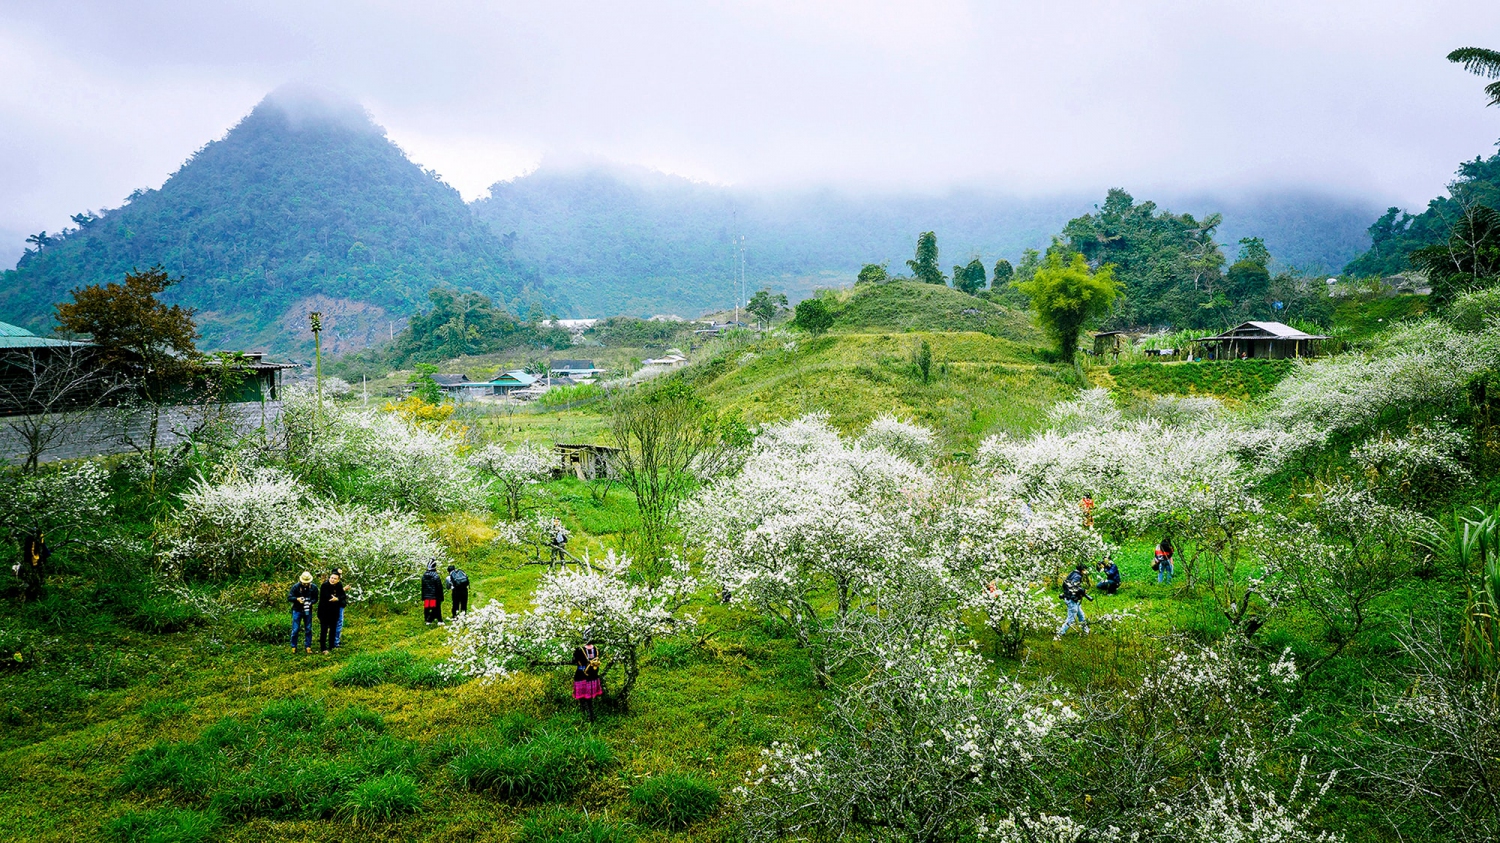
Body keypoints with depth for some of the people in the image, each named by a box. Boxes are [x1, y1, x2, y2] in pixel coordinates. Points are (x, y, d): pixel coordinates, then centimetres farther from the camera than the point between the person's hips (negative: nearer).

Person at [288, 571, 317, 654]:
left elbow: (315, 599, -1)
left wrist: (310, 603, -22)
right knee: (295, 630, 0)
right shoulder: (296, 586, -12)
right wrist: (297, 599, -30)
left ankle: (308, 646, 18)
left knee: (308, 629, 7)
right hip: (297, 610, -2)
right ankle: (293, 647, 14)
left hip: (308, 610, 2)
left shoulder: (314, 587, -7)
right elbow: (289, 598, -12)